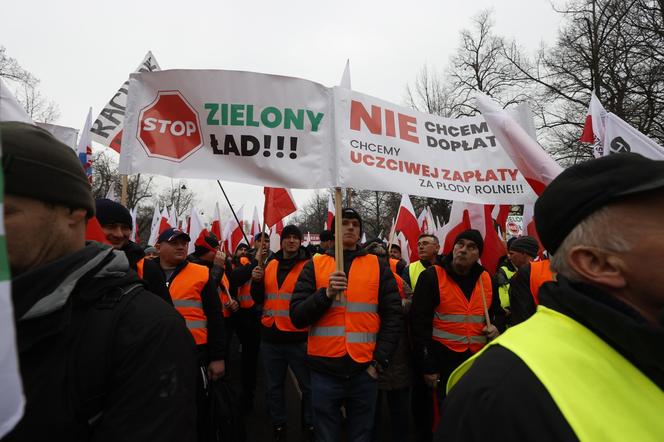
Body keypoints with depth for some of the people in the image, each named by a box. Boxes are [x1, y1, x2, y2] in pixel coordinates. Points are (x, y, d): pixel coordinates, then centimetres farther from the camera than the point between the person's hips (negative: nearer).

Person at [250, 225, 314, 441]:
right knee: (274, 386, 16)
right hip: (270, 337, 4)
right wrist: (256, 281, -6)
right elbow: (258, 299, 13)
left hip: (299, 338, -4)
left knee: (308, 386, 8)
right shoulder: (270, 265, 8)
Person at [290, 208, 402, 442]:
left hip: (365, 370, 1)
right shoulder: (314, 265, 4)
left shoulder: (378, 266, 5)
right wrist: (326, 294, -18)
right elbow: (297, 316, -3)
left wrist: (379, 361, -4)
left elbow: (393, 316, 2)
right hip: (324, 370, 0)